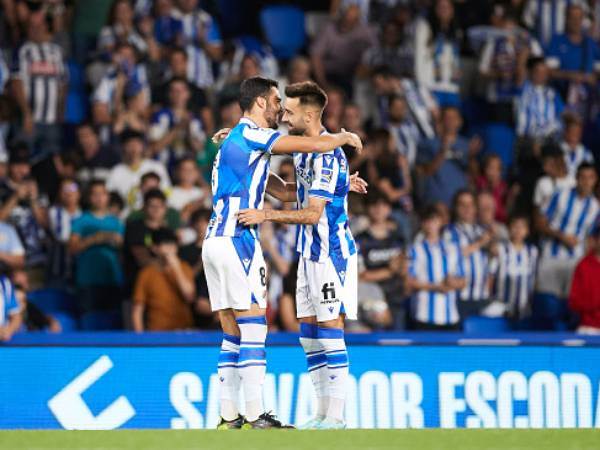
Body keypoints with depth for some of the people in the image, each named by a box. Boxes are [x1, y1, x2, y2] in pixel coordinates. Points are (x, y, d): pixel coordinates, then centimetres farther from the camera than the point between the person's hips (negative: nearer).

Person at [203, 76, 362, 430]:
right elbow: (314, 145, -12)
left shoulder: (234, 139, 23)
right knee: (254, 328, -8)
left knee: (233, 334, 9)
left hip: (216, 240, 9)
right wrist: (346, 137, 10)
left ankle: (229, 417, 7)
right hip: (238, 239, -9)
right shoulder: (253, 135, -7)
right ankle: (255, 417, -10)